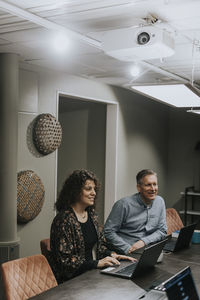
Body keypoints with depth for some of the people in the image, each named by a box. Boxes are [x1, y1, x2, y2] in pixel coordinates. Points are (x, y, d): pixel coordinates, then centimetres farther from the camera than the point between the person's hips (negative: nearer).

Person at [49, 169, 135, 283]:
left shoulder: (91, 214, 10)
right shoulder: (64, 220, -16)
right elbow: (64, 260, -18)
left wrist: (111, 254, -1)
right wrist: (97, 263, -21)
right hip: (72, 278, -8)